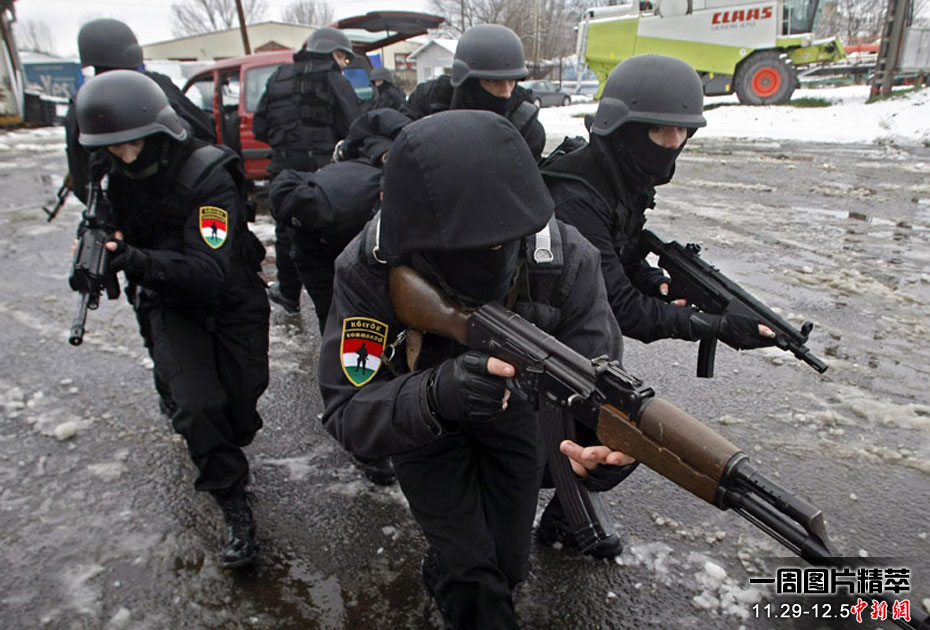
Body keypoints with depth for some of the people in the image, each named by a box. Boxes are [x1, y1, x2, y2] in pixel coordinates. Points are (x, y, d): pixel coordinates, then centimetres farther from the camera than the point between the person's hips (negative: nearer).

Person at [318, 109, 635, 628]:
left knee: (507, 563, 17)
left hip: (513, 406, 3)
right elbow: (346, 413, -34)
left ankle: (445, 580, 54)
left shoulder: (567, 261, -33)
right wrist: (435, 397, -56)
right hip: (419, 411, -2)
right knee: (471, 572, -2)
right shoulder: (368, 269, -35)